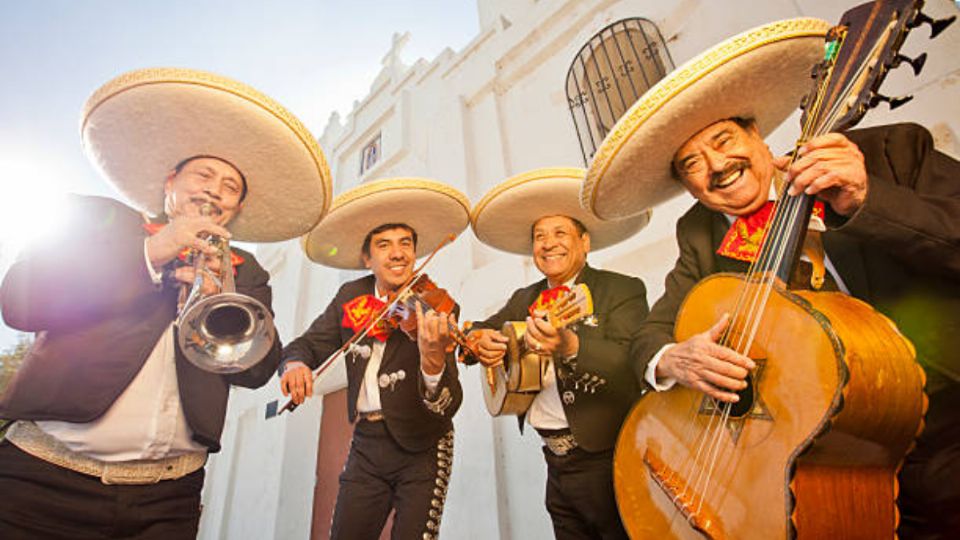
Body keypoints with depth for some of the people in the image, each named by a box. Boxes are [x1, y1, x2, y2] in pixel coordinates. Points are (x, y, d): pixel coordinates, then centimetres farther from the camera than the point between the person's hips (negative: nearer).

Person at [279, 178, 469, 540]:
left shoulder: (437, 310, -16)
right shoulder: (350, 297, -2)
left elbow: (447, 406, -24)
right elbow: (309, 343, 5)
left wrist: (433, 361, -47)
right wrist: (295, 363, -20)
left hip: (422, 449, -3)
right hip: (366, 445, 4)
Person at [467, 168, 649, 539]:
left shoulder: (622, 290, -9)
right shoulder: (524, 299, 8)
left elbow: (632, 363, -23)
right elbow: (482, 329, 13)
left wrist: (570, 345, -41)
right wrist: (479, 340, -11)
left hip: (605, 458, -5)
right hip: (554, 460, 6)